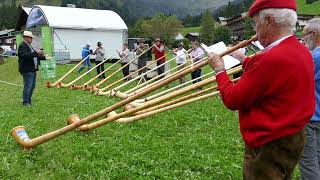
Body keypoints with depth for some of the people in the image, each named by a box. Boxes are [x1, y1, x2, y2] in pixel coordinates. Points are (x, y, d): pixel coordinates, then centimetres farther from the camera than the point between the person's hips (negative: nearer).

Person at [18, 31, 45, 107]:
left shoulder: (29, 46, 20)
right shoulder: (22, 46, -10)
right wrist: (36, 52, -28)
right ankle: (25, 102, 2)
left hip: (33, 70, 10)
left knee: (32, 86, 13)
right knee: (28, 86, -7)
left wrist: (41, 56, 10)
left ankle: (29, 100, 23)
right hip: (27, 70, -10)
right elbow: (25, 55, -26)